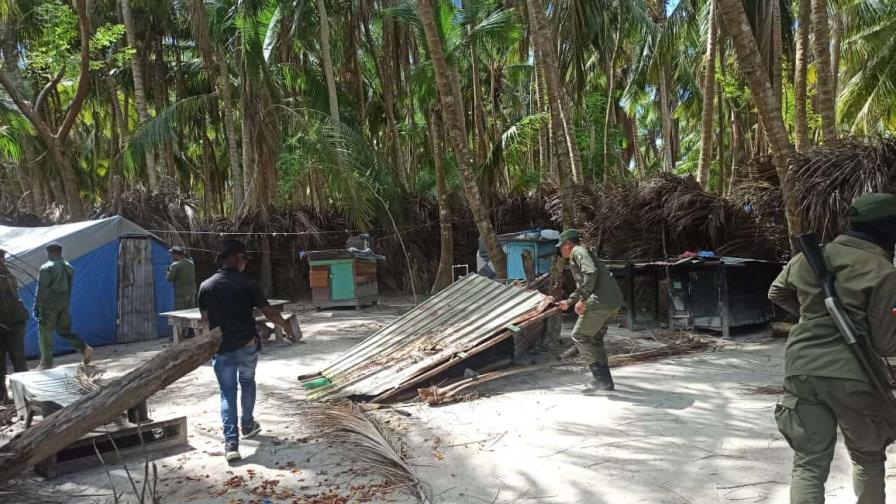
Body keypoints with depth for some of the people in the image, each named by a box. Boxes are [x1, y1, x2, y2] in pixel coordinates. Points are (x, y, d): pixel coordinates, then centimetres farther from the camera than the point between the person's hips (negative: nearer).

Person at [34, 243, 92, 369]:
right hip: (64, 305, 7)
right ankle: (84, 349, 0)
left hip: (49, 305, -7)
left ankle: (46, 363, 6)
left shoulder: (47, 268, -13)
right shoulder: (69, 267, 9)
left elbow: (41, 290, -14)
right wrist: (66, 304, 17)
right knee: (64, 330, 16)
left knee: (45, 333, 3)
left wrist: (36, 307, -9)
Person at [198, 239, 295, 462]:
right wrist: (285, 325, 12)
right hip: (247, 345, -1)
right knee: (247, 382, 23)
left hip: (221, 349, 1)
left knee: (227, 393, 6)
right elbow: (269, 312, -6)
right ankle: (247, 425, 37)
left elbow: (205, 320, 6)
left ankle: (231, 443, -3)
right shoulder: (246, 284, -10)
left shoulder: (206, 286, -1)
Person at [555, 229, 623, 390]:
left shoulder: (578, 251, -3)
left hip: (601, 301, -10)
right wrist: (569, 302, 43)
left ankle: (602, 376, -3)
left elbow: (591, 273, -22)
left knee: (579, 337, -1)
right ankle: (605, 380, 20)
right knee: (595, 339, 19)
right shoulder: (580, 254, 28)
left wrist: (582, 300, -20)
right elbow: (582, 285, 39)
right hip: (613, 301, 10)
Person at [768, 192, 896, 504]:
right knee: (868, 459, 21)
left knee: (809, 464, 5)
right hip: (853, 376, -3)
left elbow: (776, 294, 25)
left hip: (803, 371, 3)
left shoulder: (809, 257, 7)